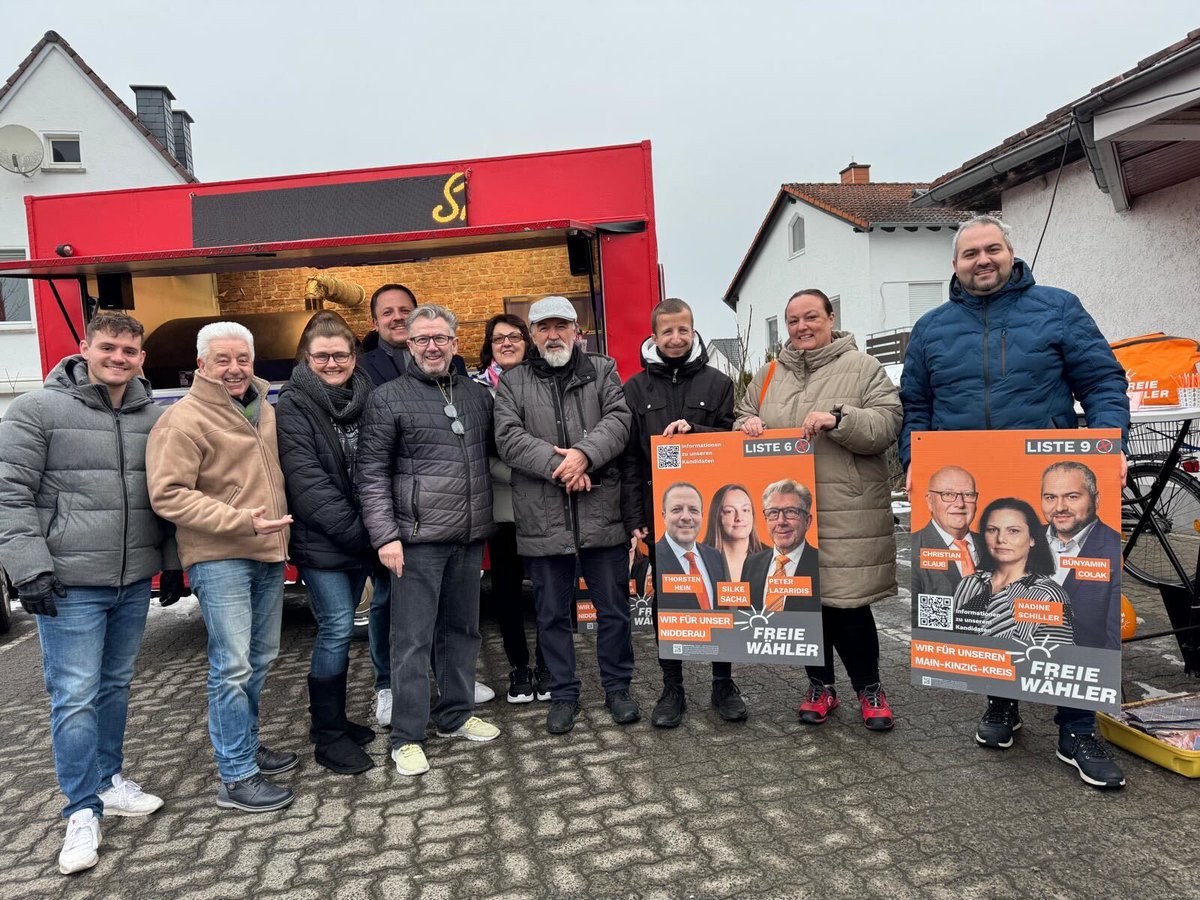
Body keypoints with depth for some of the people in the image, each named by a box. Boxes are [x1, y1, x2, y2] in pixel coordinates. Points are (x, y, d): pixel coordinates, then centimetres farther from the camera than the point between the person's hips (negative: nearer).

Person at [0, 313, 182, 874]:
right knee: (75, 696, 0)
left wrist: (171, 565, 14)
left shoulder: (153, 417, 7)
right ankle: (83, 812, 12)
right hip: (69, 585, -5)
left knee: (115, 686, 17)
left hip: (134, 582, 5)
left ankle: (109, 781, 32)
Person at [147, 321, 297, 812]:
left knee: (260, 660, 17)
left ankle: (247, 744, 34)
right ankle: (237, 778, 6)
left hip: (268, 554, 8)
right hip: (220, 558, -8)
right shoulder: (183, 419, -12)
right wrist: (239, 520, -24)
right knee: (232, 667, -5)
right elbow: (168, 495, -18)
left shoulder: (263, 409, 12)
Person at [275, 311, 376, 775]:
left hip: (359, 538, 5)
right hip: (320, 541, -5)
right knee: (337, 628, -5)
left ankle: (333, 720, 28)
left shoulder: (365, 397, 8)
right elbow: (307, 482, -15)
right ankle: (328, 735, 11)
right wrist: (354, 530, -17)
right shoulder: (293, 406, -8)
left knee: (339, 628, 14)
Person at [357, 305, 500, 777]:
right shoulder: (388, 398, -3)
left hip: (469, 537, 5)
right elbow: (372, 473, -5)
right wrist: (385, 535, -12)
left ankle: (456, 715, 30)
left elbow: (490, 458, 19)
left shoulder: (477, 395, 12)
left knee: (462, 629, 15)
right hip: (418, 539, -5)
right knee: (413, 639, 1)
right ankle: (406, 737, 13)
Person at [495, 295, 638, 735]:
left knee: (614, 608, 10)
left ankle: (617, 687, 29)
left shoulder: (602, 370, 9)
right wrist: (558, 464, -17)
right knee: (552, 613, 11)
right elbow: (509, 438, -6)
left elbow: (619, 419, -5)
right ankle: (563, 694, 28)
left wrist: (584, 454, -22)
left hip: (602, 513, 0)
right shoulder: (513, 382, 8)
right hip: (542, 518, 0)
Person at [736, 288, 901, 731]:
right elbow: (742, 417, 21)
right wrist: (747, 424, -2)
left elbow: (887, 424, -6)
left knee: (846, 603, -3)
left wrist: (837, 419, -21)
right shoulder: (770, 375, 14)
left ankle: (869, 687, 21)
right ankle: (820, 685, 29)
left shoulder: (863, 368, 3)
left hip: (846, 513, -4)